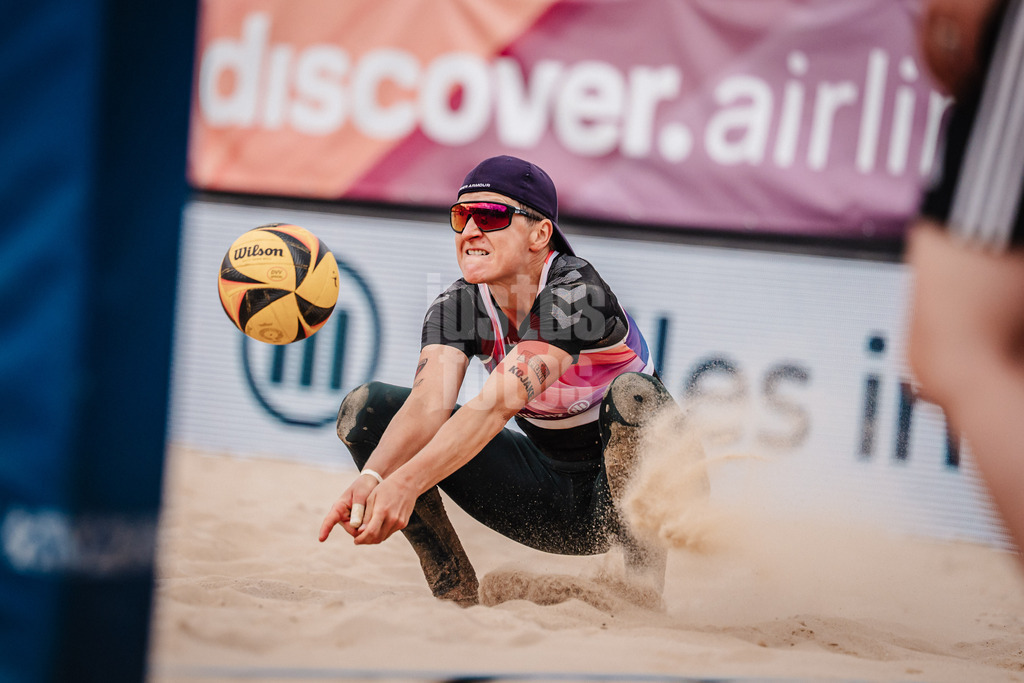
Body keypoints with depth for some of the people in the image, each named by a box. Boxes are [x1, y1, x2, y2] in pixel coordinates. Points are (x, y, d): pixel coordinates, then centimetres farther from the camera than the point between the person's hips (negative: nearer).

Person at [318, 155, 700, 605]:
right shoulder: (455, 308, -9)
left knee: (631, 393, -40)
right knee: (367, 408, -9)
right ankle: (457, 596, -6)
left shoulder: (579, 293, -28)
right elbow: (428, 403, -27)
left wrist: (406, 483, -52)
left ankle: (645, 599, -25)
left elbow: (499, 404, -40)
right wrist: (371, 479, -48)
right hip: (550, 498, 6)